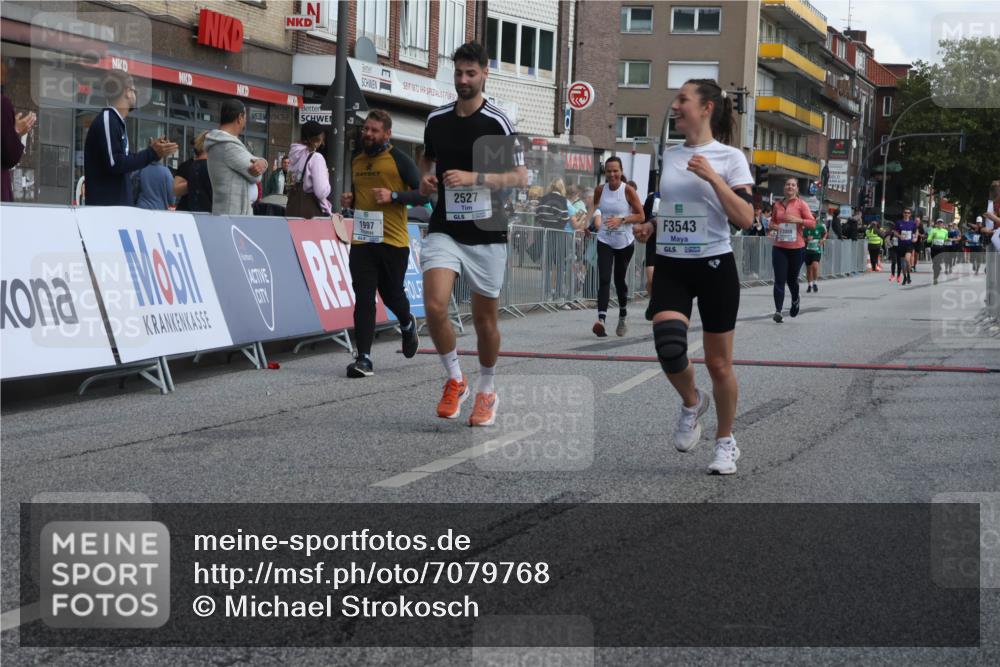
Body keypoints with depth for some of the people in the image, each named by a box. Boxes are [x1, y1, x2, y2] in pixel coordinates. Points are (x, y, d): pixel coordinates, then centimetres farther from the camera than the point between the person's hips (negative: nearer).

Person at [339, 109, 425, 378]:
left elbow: (423, 194, -6)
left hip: (393, 241, -4)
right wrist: (349, 200, 6)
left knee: (392, 294, 9)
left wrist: (393, 196, -19)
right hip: (362, 241, 4)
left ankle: (408, 325, 43)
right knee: (363, 299, -5)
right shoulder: (356, 161, 14)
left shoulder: (399, 160, -4)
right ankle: (364, 359, -6)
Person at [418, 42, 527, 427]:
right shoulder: (436, 119, 6)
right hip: (444, 229, 2)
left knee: (484, 317, 7)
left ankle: (487, 391, 28)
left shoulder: (498, 123, -7)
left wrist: (473, 178, -20)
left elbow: (520, 177, -8)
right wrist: (425, 177, 4)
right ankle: (455, 381, 5)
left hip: (486, 233, -2)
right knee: (434, 306, -17)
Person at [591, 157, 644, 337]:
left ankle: (622, 318, 34)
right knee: (604, 280, -14)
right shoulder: (600, 190, 0)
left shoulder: (628, 190, -9)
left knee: (619, 280, 12)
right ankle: (601, 321, -24)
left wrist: (621, 220, -20)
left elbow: (641, 216, -7)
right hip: (605, 241, 1)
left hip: (624, 242, -1)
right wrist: (596, 218, 0)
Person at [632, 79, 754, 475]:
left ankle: (725, 442, 24)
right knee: (669, 348, -19)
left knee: (718, 364, 3)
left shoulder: (730, 158, -6)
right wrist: (650, 227, 4)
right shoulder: (668, 156, 10)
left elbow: (745, 219, -15)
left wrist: (712, 177, -22)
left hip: (714, 266, -3)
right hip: (671, 267, 4)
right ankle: (691, 403, 13)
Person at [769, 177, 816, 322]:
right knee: (779, 280, -7)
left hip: (796, 248, -2)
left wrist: (797, 220, -21)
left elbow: (812, 223, -6)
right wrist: (772, 226, 0)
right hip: (779, 247, 2)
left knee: (792, 278, 12)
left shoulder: (801, 204, -2)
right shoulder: (777, 205, 8)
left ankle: (795, 300, 42)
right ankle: (778, 311, -10)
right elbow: (773, 221, 24)